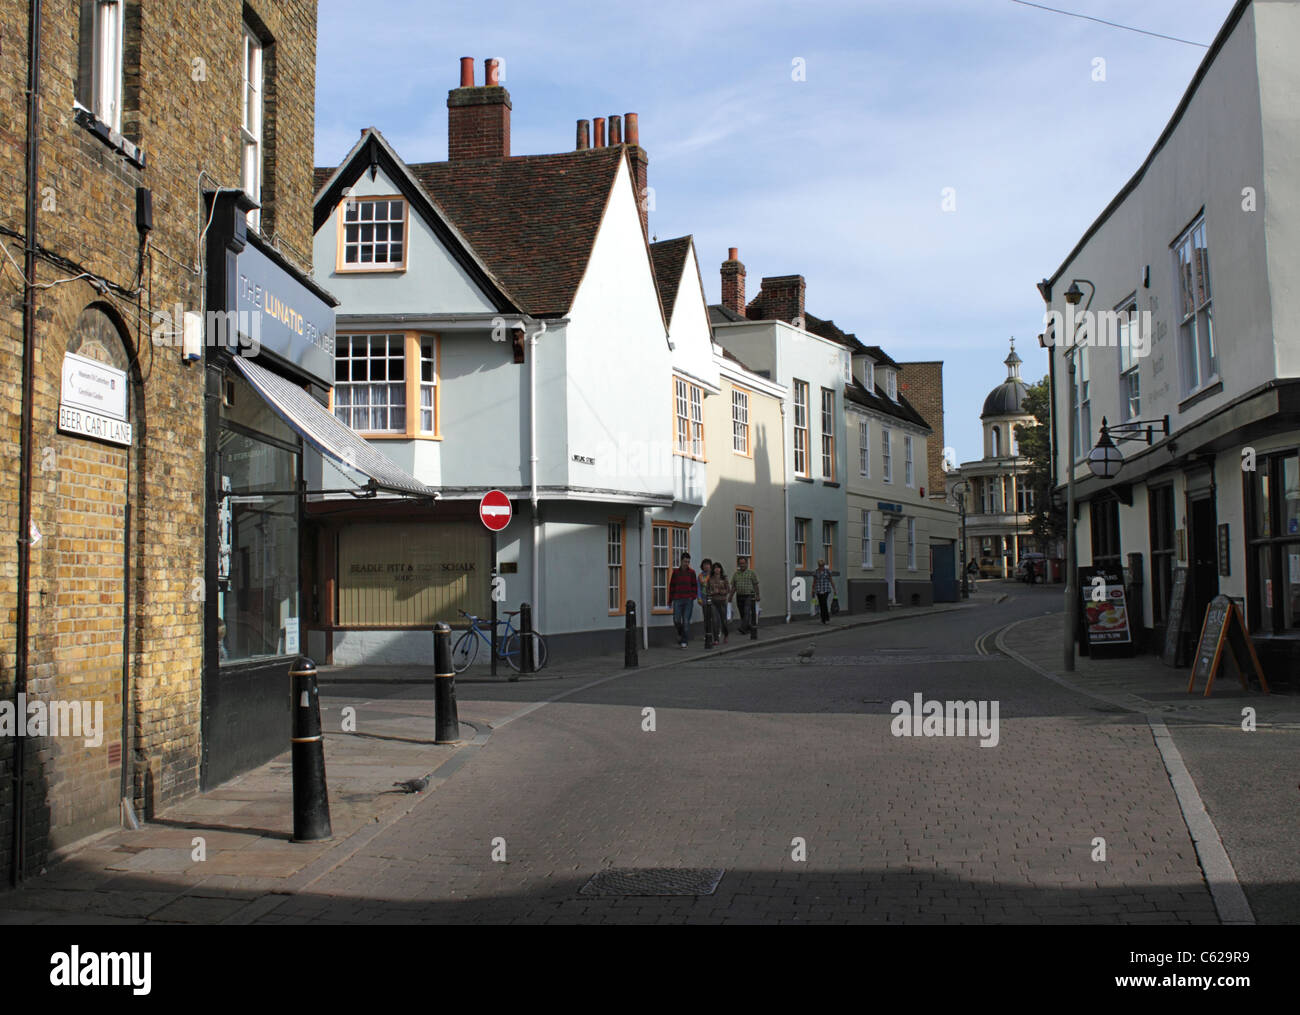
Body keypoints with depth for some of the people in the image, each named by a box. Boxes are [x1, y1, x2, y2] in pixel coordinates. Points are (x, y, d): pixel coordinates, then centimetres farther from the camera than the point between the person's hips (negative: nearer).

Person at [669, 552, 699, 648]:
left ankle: (684, 641, 1)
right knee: (676, 620, -6)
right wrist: (670, 600, 7)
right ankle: (680, 633, 23)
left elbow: (695, 586, 8)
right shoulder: (676, 572, 7)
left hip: (688, 600, 0)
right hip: (678, 600, 0)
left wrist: (693, 596, -7)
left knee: (686, 621, -4)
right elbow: (671, 586, 9)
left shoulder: (691, 573, 6)